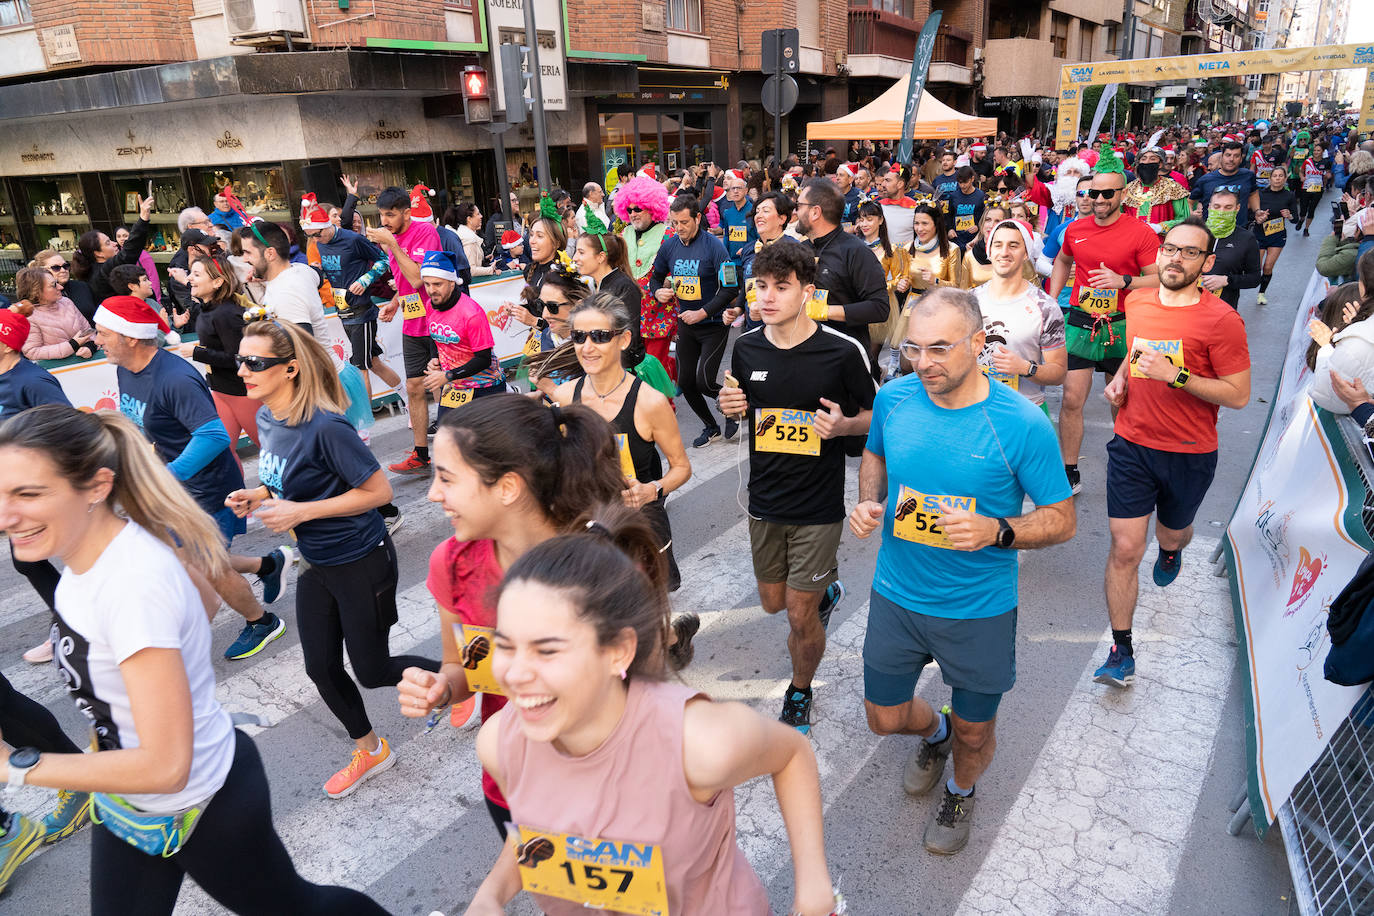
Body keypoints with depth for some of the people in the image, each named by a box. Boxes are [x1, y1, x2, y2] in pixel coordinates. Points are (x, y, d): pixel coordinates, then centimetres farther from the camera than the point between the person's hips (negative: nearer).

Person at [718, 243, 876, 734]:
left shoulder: (844, 351, -15)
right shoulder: (746, 348, -3)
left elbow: (873, 416, -3)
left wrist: (842, 425, -24)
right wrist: (731, 406, -10)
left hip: (818, 505, -4)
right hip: (764, 499, 5)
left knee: (800, 617, 4)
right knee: (773, 601, 19)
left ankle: (800, 692, 33)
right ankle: (825, 589, 53)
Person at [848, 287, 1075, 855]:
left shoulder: (1022, 424, -21)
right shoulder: (894, 399, -10)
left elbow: (1062, 519, -11)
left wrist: (995, 530, -30)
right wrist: (868, 503, -8)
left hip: (980, 609, -3)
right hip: (896, 594, 3)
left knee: (973, 732, 17)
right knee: (884, 717, 18)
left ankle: (961, 792, 54)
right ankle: (933, 733, 55)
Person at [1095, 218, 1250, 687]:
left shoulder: (1221, 319, -14)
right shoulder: (1137, 304, 2)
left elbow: (1238, 395, -14)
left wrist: (1175, 375, -25)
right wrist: (1120, 377, 4)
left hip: (1189, 455, -2)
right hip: (1131, 445, 2)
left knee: (1171, 532, 22)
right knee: (1125, 548, -3)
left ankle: (1172, 548, 63)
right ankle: (1121, 651, 7)